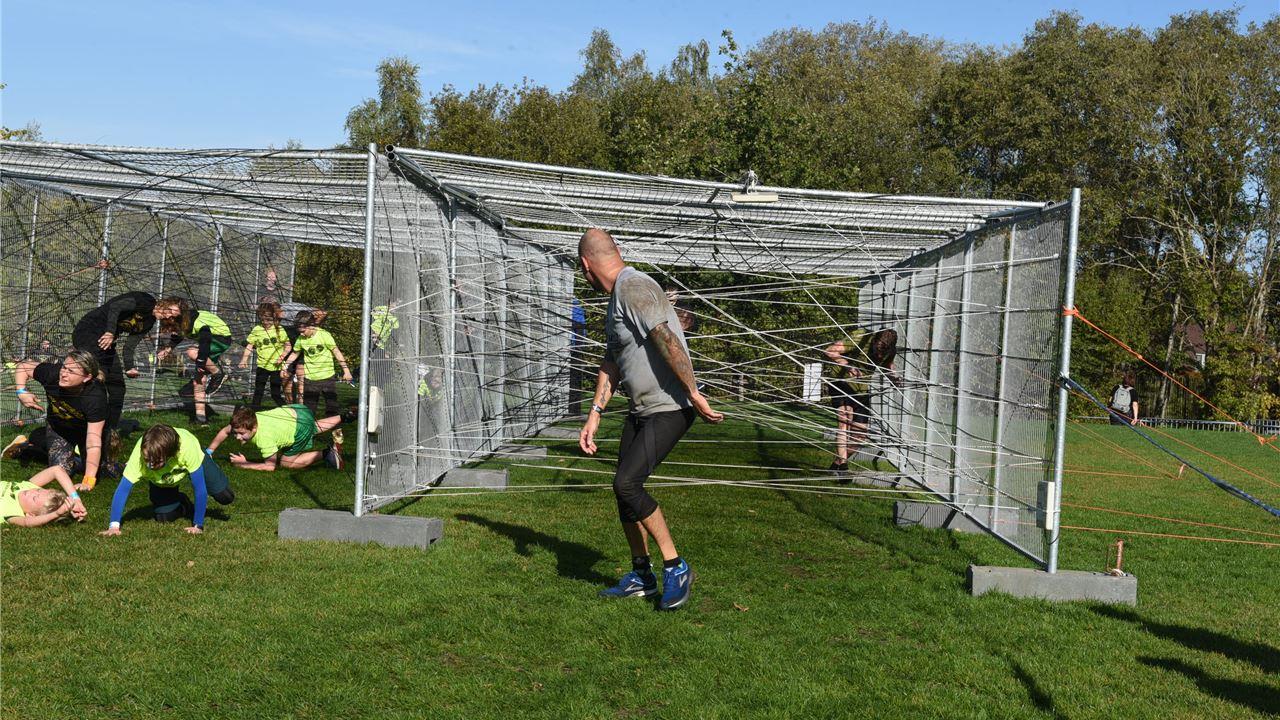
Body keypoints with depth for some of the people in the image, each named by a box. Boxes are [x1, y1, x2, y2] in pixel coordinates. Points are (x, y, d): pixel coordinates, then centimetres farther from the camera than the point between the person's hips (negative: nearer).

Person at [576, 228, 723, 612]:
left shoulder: (634, 287, -16)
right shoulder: (616, 298, 16)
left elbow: (668, 340, -25)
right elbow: (611, 364, 20)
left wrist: (694, 394, -27)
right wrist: (594, 415, 15)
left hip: (670, 407, -10)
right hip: (640, 408, 10)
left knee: (626, 483, -18)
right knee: (625, 490, 9)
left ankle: (676, 568, -4)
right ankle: (641, 576, 24)